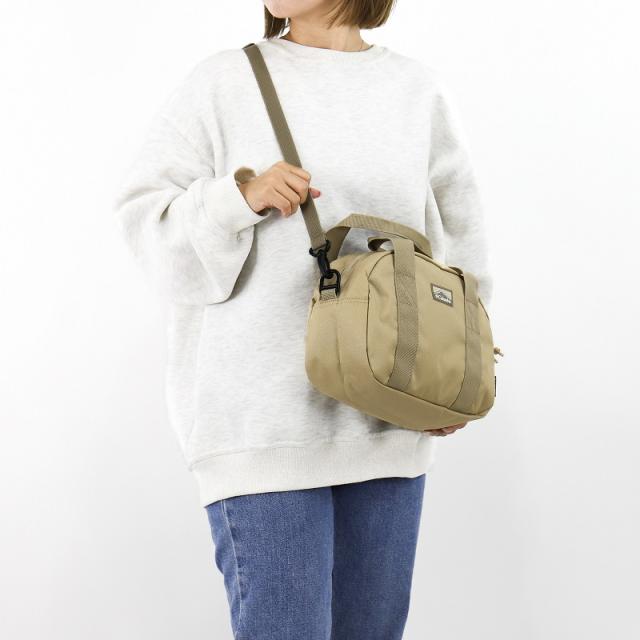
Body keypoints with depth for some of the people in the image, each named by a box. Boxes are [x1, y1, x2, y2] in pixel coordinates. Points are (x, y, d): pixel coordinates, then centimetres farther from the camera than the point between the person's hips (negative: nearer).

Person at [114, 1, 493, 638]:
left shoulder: (419, 90, 9)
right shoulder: (222, 81, 2)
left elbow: (457, 239, 14)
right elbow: (144, 214, 1)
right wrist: (239, 197, -17)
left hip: (386, 418, 4)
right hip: (262, 412, -3)